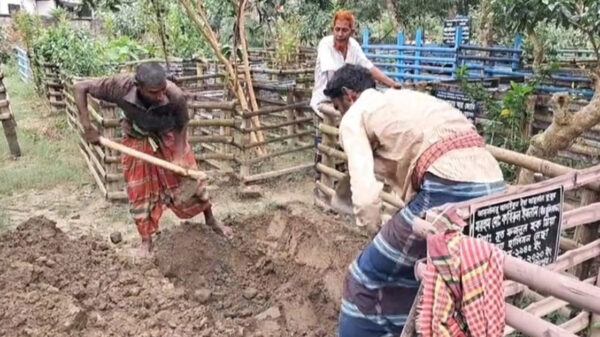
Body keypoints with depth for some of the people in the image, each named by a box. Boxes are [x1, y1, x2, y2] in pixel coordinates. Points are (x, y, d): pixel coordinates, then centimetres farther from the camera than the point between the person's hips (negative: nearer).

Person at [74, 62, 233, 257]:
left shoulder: (175, 97, -37)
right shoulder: (121, 87, -37)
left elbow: (181, 128, -18)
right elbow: (80, 88, -25)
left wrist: (179, 157, -26)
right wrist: (87, 128, -27)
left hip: (169, 139, 0)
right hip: (137, 143, 1)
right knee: (140, 193, 8)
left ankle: (210, 220, 35)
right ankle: (146, 240, 29)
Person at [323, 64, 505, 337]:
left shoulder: (354, 118, 9)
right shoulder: (403, 99, 32)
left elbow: (365, 195, -3)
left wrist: (378, 235, 16)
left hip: (450, 188, -8)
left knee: (367, 278, 10)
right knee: (407, 270, 28)